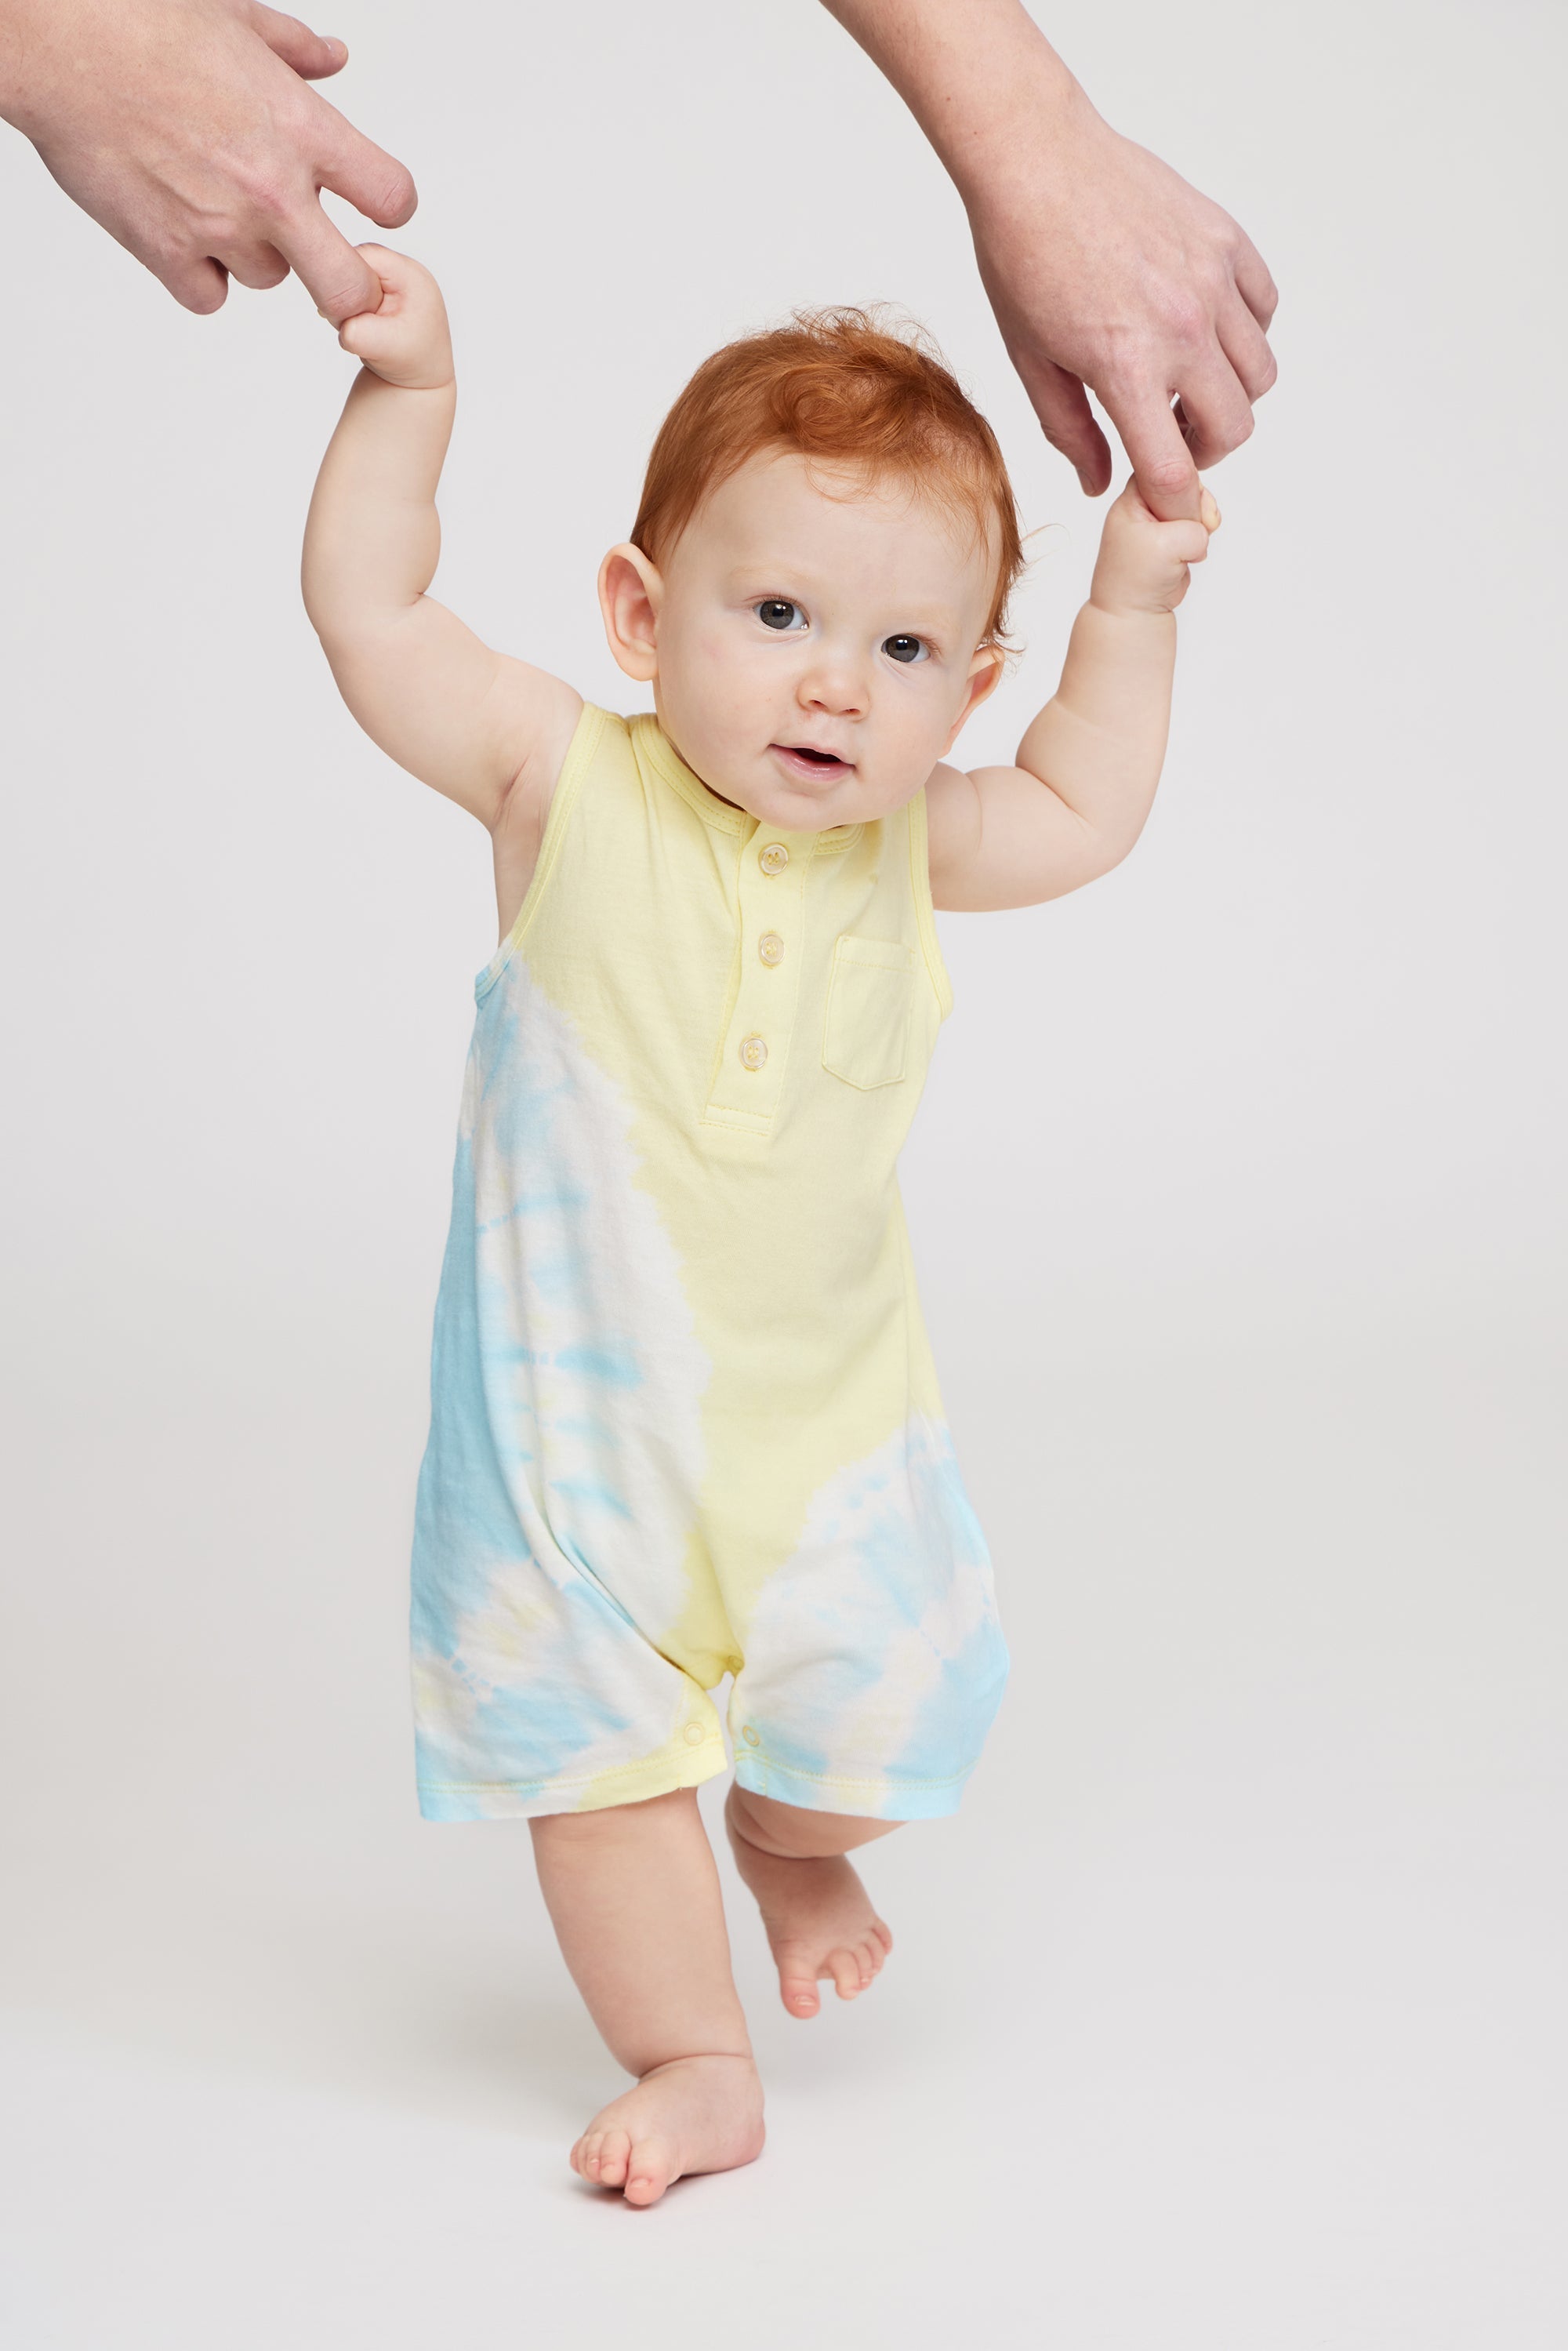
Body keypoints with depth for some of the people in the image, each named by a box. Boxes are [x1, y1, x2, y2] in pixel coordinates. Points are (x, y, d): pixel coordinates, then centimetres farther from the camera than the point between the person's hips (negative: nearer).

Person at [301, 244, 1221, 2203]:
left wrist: (1134, 603, 8)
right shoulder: (567, 785, -15)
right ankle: (694, 2062, 25)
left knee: (878, 1708, 11)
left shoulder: (901, 843, -4)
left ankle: (793, 1844, 47)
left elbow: (1083, 815, 14)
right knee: (593, 1745, 6)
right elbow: (368, 614, -14)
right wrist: (406, 391, -20)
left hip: (821, 1394, 3)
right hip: (572, 1401, -2)